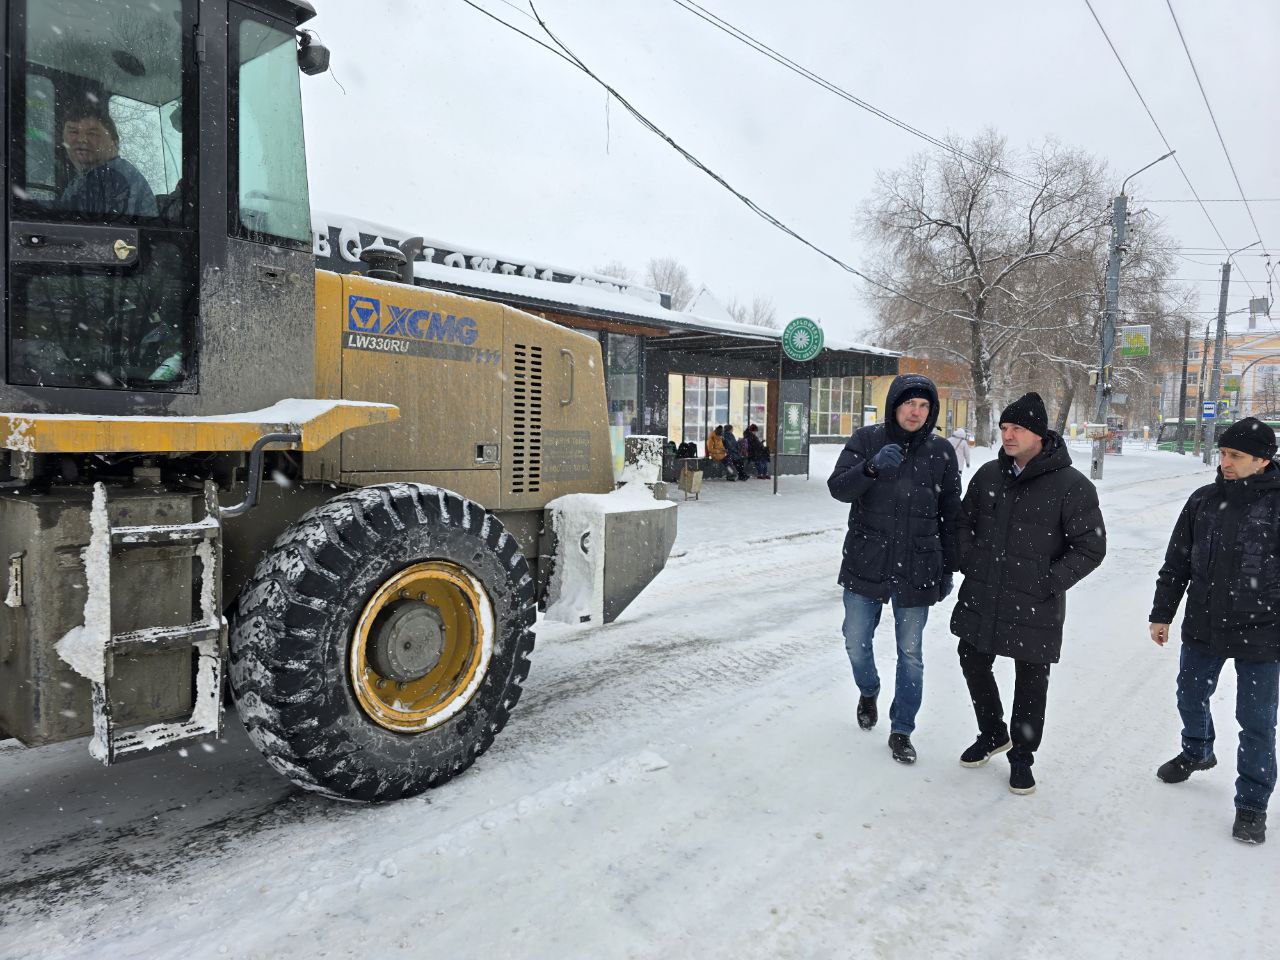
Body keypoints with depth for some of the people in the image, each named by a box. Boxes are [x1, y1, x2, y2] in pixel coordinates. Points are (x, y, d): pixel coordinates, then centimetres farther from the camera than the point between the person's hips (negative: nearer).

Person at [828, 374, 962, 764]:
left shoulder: (941, 452, 1)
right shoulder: (866, 440, -3)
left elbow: (950, 514, 8)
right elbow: (838, 487, -15)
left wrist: (949, 567, 9)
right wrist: (871, 467, -33)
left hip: (916, 570, 0)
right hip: (865, 566, 0)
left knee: (910, 653, 7)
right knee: (856, 643, 12)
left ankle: (901, 731, 24)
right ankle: (868, 691, 44)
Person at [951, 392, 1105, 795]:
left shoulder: (1072, 485, -11)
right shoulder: (989, 474, 4)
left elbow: (1091, 547, -8)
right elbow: (965, 522, 17)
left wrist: (1049, 583, -12)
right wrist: (968, 563, 3)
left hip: (1034, 607, -4)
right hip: (980, 599, 5)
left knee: (1031, 680, 9)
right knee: (974, 665, 15)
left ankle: (1022, 755, 29)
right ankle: (992, 733, 40)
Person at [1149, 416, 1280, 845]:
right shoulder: (1204, 500, -1)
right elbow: (1177, 561, 7)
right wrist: (1162, 613, 8)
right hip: (1203, 629, 4)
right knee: (1191, 697, 21)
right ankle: (1197, 752, 49)